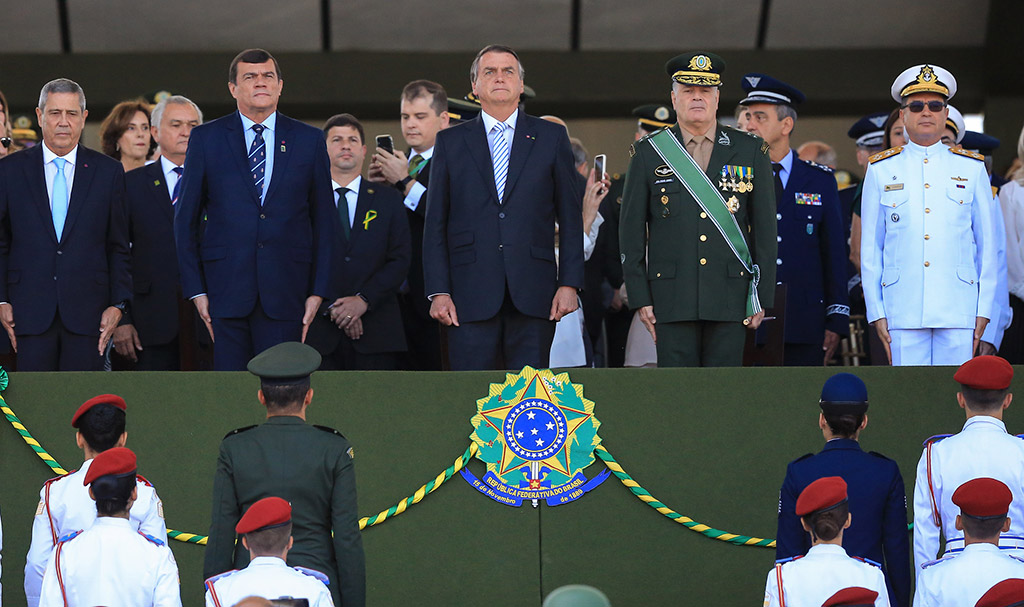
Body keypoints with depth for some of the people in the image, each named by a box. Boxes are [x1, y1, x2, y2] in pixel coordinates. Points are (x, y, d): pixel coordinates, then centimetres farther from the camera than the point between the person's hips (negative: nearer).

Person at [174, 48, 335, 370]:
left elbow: (324, 220, 10)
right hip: (226, 291, 0)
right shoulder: (206, 139, 7)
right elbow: (186, 219, 7)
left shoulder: (309, 141, 9)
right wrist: (195, 289, 0)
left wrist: (318, 291, 2)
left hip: (285, 292, 1)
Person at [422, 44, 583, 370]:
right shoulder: (450, 142, 11)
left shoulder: (551, 138, 11)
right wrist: (438, 292, -1)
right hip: (471, 295, 0)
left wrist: (569, 283, -1)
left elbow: (570, 218, 9)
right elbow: (435, 224, 8)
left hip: (533, 295, 0)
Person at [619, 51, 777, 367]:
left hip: (730, 298, 0)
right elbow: (631, 230, 7)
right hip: (672, 300, 0)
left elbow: (765, 228, 8)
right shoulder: (648, 153, 7)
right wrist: (640, 297, 0)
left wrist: (762, 295, 2)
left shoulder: (750, 151, 8)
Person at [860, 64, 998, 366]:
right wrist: (876, 312, 2)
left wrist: (984, 309, 3)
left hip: (958, 310, 0)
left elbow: (988, 245, 10)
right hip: (903, 313, 0)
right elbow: (870, 248, 9)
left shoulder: (972, 169, 9)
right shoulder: (881, 170, 9)